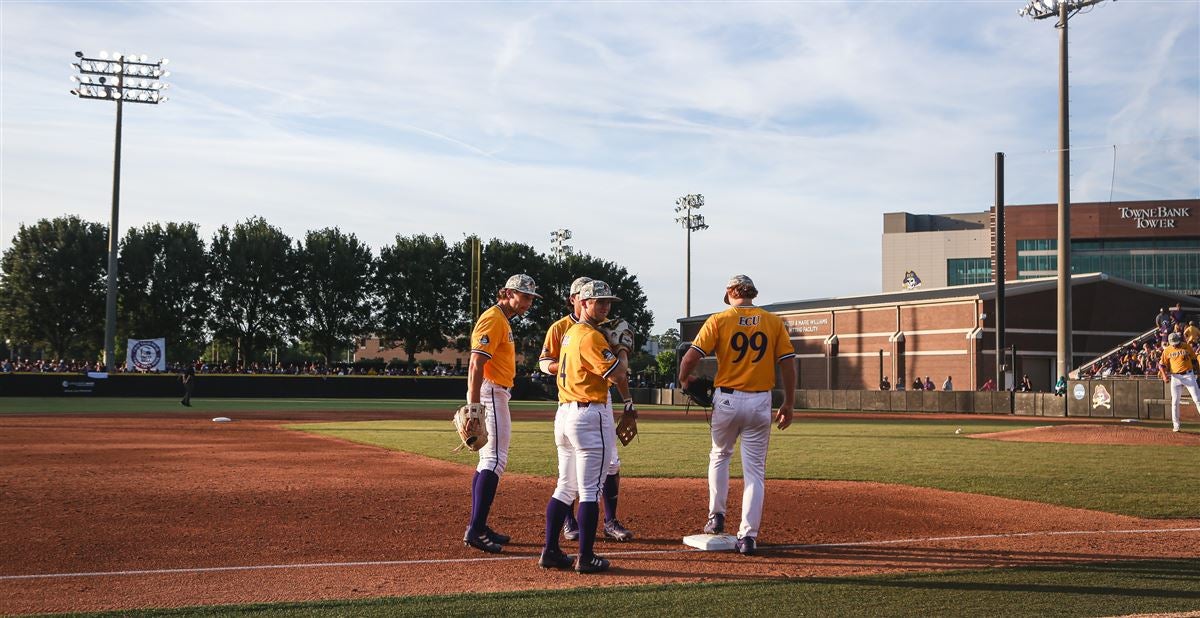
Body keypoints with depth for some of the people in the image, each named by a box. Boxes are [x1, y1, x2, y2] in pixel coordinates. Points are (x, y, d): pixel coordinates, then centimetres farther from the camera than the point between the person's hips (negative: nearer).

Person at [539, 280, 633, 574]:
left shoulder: (570, 333, 16)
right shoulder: (592, 337, -14)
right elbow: (618, 375, -16)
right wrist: (622, 348, 3)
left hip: (564, 414, 9)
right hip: (590, 415, -9)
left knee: (565, 487, 14)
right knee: (590, 491, -4)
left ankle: (550, 551, 15)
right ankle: (586, 558, -2)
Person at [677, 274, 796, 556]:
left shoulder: (719, 320, -2)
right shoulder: (773, 322, 3)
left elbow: (690, 357, -9)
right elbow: (788, 364, 0)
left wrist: (684, 379, 11)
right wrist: (788, 404, 8)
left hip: (727, 399, -1)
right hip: (760, 403, 1)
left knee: (719, 457, 24)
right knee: (754, 470, 5)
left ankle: (717, 517, 22)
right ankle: (748, 536, 1)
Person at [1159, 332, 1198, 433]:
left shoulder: (1187, 347, 0)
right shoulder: (1167, 351, 2)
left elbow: (1194, 360, 8)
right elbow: (1162, 364, 3)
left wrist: (1196, 373, 4)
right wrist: (1164, 375, -12)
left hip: (1188, 375, -1)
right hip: (1175, 377, 1)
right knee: (1175, 402, 1)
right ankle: (1176, 425, 8)